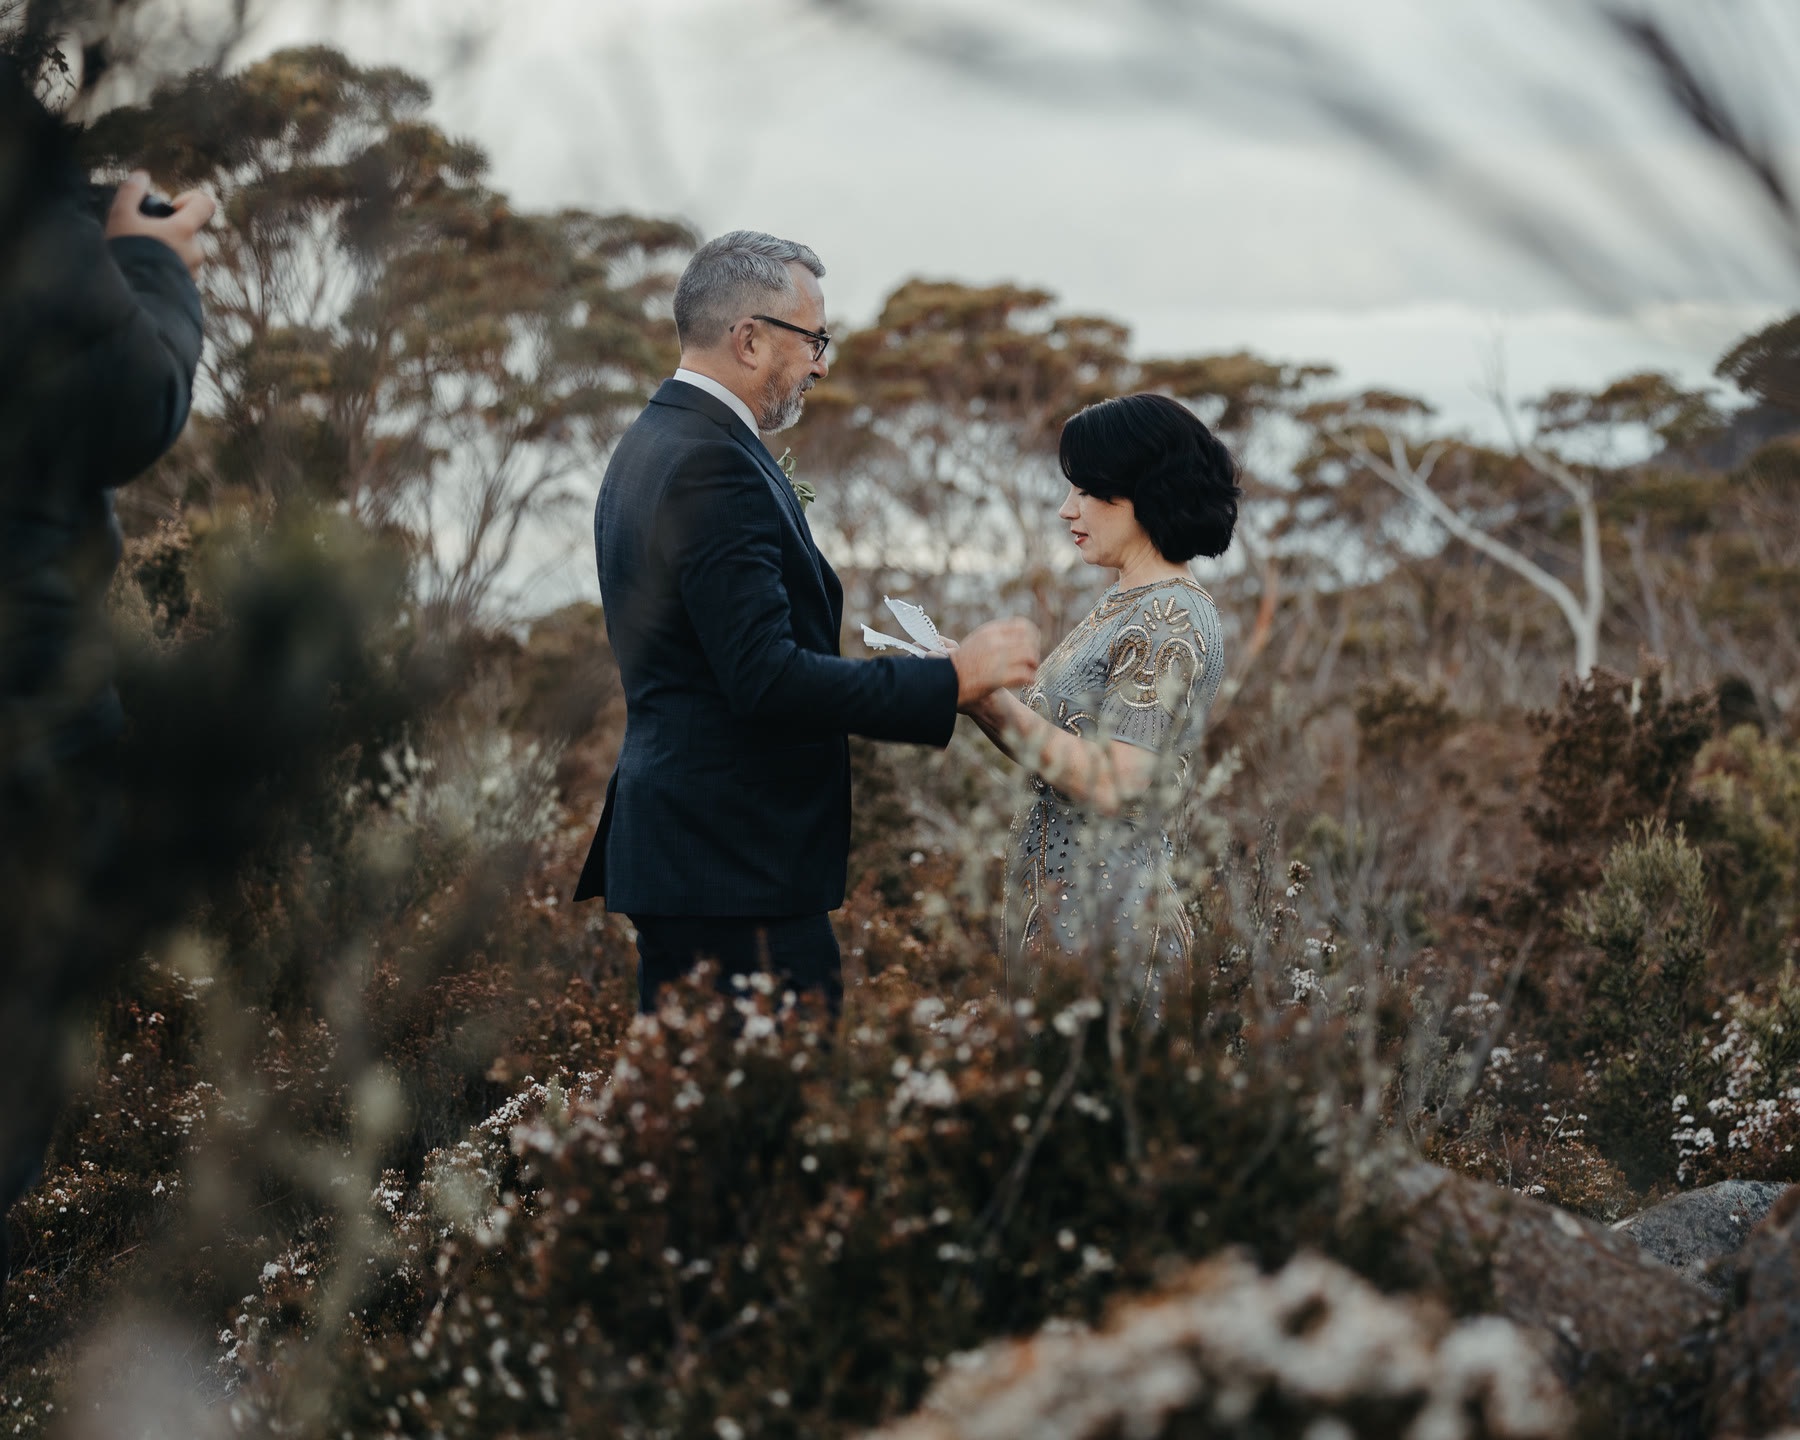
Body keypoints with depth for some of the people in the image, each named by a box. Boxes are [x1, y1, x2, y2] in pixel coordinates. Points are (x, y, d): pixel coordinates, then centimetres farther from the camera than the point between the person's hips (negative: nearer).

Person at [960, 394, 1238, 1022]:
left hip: (1107, 916, -9)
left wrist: (994, 702, -17)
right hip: (1054, 898, 9)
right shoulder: (1120, 603, 14)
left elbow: (1112, 784, -22)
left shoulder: (1173, 622, -15)